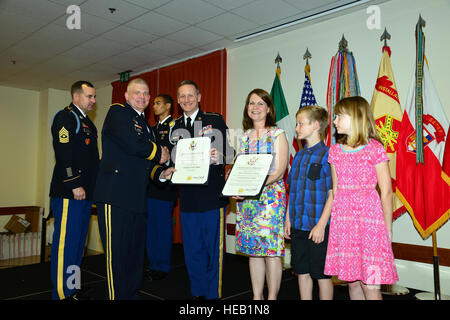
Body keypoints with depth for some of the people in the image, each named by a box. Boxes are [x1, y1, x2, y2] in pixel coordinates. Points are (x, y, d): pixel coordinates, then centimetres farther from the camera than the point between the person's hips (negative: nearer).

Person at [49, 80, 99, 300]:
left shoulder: (86, 122, 22)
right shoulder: (65, 117, -6)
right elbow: (64, 155, -17)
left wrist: (93, 185, 17)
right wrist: (75, 185, -21)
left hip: (85, 193, 10)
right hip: (69, 193, -9)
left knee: (78, 243, 14)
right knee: (65, 243, -4)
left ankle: (71, 289, 25)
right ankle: (61, 294, 7)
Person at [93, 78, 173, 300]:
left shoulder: (144, 123, 24)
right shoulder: (117, 112, -1)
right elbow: (133, 145, -18)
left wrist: (160, 173, 6)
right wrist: (160, 154, -2)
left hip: (137, 199, 8)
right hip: (115, 196, -8)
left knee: (136, 252, 12)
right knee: (117, 253, -3)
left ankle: (132, 294, 24)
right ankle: (117, 296, 9)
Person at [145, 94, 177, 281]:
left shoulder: (174, 125, -5)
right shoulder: (153, 128, 20)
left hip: (164, 183, -8)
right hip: (150, 182, 8)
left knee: (163, 225, -1)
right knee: (150, 225, 13)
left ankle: (163, 267, 12)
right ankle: (153, 264, 25)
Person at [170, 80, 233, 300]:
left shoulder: (215, 120, 1)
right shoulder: (175, 126, 13)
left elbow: (227, 153, -2)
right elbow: (174, 158, 14)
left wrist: (217, 157, -23)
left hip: (212, 195, -4)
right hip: (187, 197, 4)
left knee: (213, 247, 4)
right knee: (192, 249, 13)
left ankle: (214, 293, 21)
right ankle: (197, 292, 30)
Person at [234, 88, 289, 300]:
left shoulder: (277, 134, -2)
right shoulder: (245, 137, 14)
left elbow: (279, 171, -10)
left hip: (271, 198, -5)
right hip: (246, 201, 5)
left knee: (271, 251, -2)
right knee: (253, 250, 10)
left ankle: (272, 297, 13)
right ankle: (257, 296, 22)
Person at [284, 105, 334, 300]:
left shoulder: (326, 155, -11)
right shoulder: (299, 156, 11)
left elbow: (333, 194, -13)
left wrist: (321, 225, -16)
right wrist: (288, 219, 12)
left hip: (318, 227, -7)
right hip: (298, 225, 7)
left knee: (321, 274, 7)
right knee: (302, 272, 16)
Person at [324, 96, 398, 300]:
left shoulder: (375, 148, -6)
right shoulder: (335, 150, 9)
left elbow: (386, 191, -6)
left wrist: (388, 228, -5)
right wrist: (334, 218, 11)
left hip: (369, 216, -5)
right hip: (342, 218, 5)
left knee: (370, 285, -2)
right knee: (352, 281, 12)